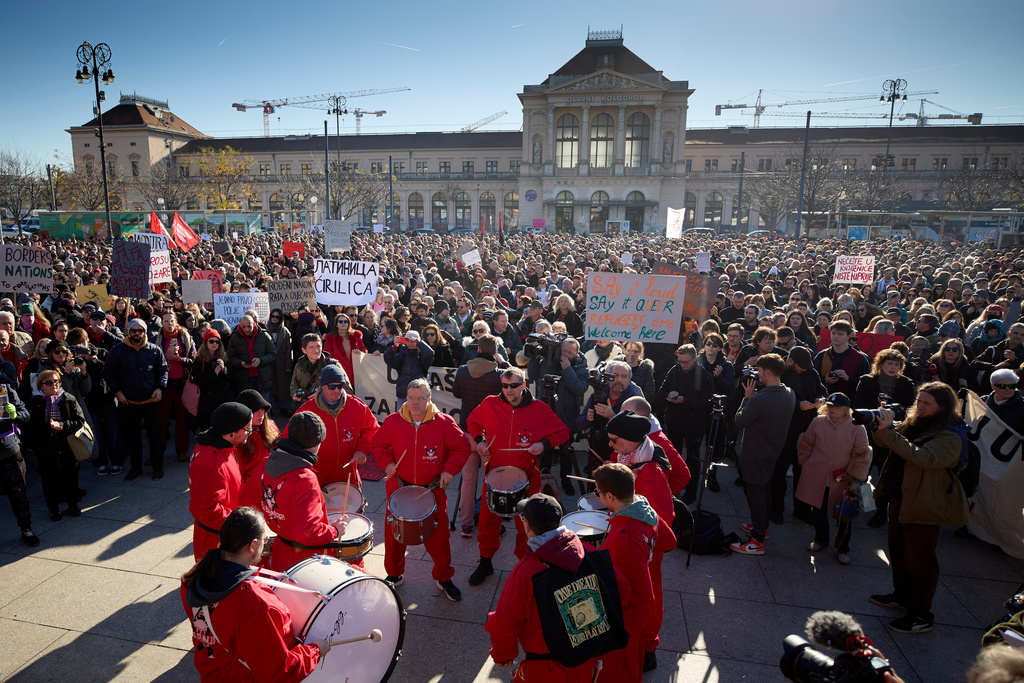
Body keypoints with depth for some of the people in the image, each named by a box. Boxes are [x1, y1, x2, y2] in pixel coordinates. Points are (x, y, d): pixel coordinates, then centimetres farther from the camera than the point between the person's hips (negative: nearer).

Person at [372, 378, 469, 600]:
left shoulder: (443, 423, -11)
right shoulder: (393, 422, -6)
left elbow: (462, 447, -2)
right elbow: (379, 444, 9)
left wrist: (450, 470, -13)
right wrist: (387, 463, -8)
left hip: (432, 489, -1)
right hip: (399, 488, 2)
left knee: (438, 536, 5)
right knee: (394, 535, 13)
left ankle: (444, 579, 27)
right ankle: (394, 575, 38)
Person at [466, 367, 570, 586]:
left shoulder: (540, 410, -10)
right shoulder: (490, 405, -6)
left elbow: (563, 432, 1)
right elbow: (472, 421, 14)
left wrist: (544, 443, -15)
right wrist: (479, 440, -3)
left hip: (526, 476, -1)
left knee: (526, 524, 8)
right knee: (488, 521, 11)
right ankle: (485, 564, 33)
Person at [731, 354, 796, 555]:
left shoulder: (759, 399, -30)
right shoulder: (789, 394, -3)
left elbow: (740, 421, -18)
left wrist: (747, 397, -9)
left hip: (755, 453, -8)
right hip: (773, 450, 8)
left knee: (755, 493, 1)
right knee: (764, 489, 24)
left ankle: (757, 542, 9)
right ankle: (762, 526, 41)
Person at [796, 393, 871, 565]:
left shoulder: (857, 428, -7)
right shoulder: (818, 422, 0)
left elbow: (862, 455, -5)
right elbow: (805, 444, 10)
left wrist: (851, 475, -9)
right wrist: (807, 464, 4)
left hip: (843, 482, -2)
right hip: (817, 479, 2)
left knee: (844, 516, 7)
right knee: (818, 512, 16)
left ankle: (842, 549, 26)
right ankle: (820, 540, 38)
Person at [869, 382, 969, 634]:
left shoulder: (949, 437, -19)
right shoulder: (913, 424, 6)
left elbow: (923, 457, -34)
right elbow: (885, 442, 11)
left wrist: (888, 431, -36)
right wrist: (882, 426, -11)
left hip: (922, 507, -8)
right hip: (898, 499, 8)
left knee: (919, 561, 3)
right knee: (899, 553, 22)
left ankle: (922, 615, 17)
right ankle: (902, 596, 41)